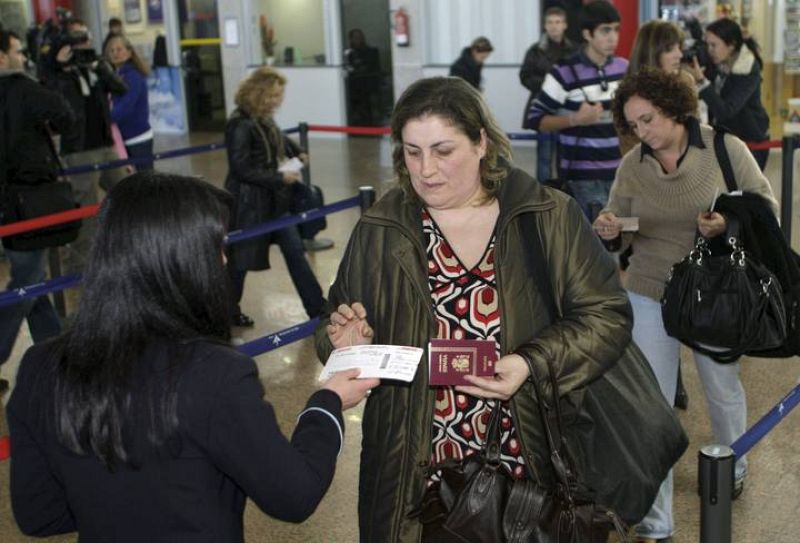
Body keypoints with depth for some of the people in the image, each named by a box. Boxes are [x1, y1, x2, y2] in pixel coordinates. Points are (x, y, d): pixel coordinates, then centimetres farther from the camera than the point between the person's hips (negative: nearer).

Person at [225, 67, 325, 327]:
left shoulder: (265, 120, 4)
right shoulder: (240, 125, -20)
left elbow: (279, 139, 28)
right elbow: (242, 169, -22)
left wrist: (297, 152, 12)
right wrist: (281, 178, -19)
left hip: (273, 199, 8)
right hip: (247, 203, -8)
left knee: (294, 250, 8)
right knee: (240, 257, 7)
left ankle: (318, 308, 15)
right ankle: (228, 312, 27)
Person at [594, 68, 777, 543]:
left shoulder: (725, 149, -12)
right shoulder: (631, 166, -6)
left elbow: (766, 205, -5)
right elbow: (621, 227, 3)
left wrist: (729, 225, -24)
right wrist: (610, 229, -21)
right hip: (650, 294, 1)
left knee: (723, 388, 21)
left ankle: (734, 468, 53)